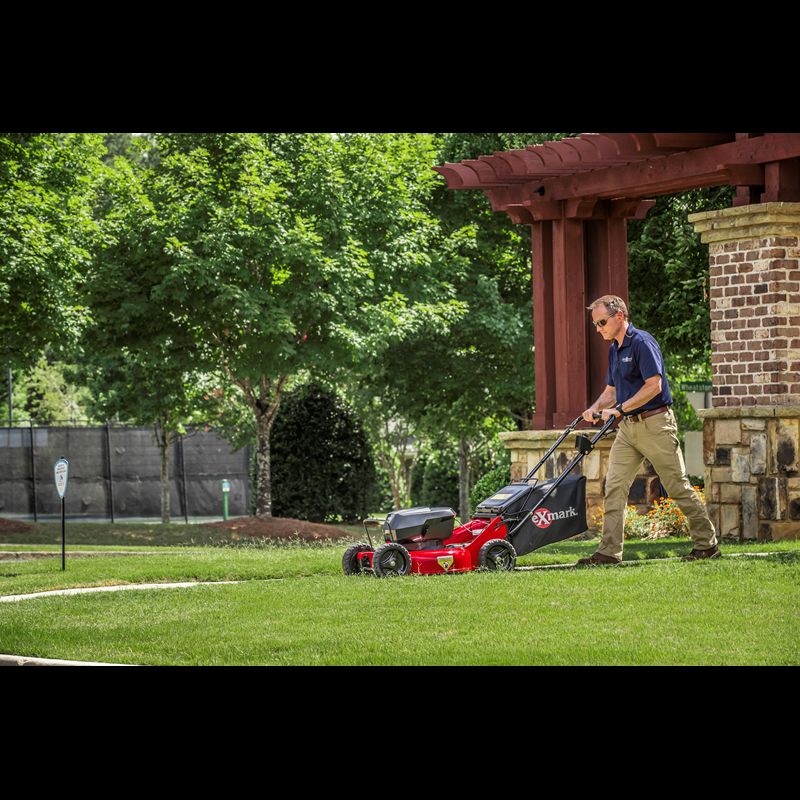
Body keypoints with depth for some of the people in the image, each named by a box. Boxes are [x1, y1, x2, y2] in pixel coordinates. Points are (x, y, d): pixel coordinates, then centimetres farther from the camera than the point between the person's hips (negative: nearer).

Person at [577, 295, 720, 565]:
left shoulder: (642, 343, -14)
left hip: (655, 424, -9)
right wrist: (596, 408, 1)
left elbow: (654, 386, -21)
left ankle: (707, 544, 8)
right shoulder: (614, 349, 14)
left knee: (678, 487, -2)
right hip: (628, 427, 9)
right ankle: (609, 551, -3)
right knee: (614, 486, -1)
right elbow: (612, 390, 21)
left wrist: (620, 409, -20)